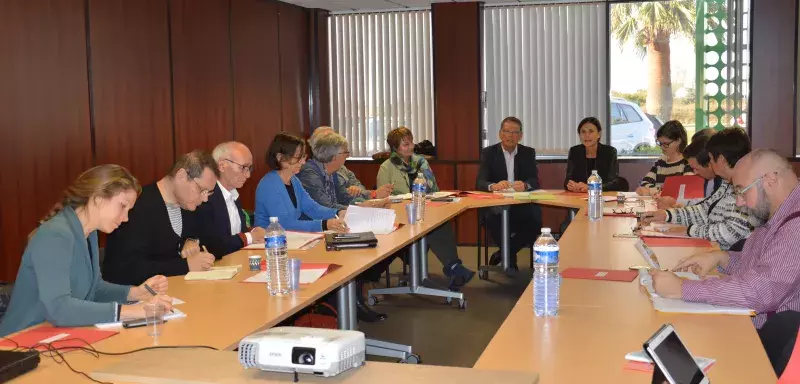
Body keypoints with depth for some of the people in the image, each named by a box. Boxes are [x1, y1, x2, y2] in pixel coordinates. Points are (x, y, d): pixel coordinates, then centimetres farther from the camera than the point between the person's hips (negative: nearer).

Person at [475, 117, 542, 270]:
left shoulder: (528, 153, 8)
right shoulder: (489, 153, 3)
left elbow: (535, 181, -2)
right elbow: (479, 182, -8)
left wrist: (525, 185, -28)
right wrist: (493, 186, -33)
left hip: (521, 204, 2)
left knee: (535, 218, -28)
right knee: (493, 218, -35)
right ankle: (510, 257, -8)